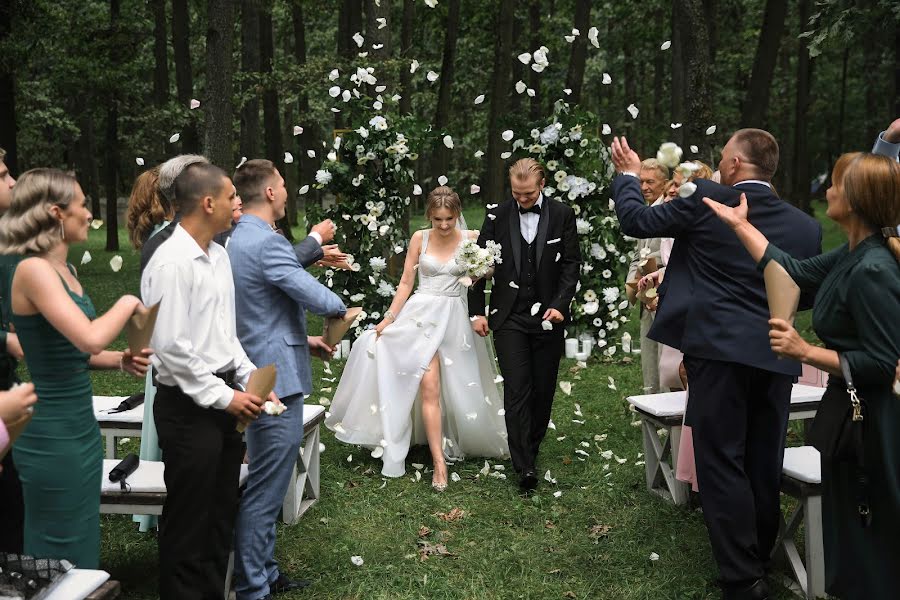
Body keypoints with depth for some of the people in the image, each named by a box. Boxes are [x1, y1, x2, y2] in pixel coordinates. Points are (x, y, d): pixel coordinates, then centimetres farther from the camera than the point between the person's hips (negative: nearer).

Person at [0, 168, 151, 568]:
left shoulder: (65, 269, 10)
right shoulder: (33, 269, -18)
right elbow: (90, 338, -29)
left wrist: (120, 361, 4)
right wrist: (128, 303, -11)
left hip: (81, 429, 9)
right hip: (52, 437, -9)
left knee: (81, 553, 18)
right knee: (62, 561, 4)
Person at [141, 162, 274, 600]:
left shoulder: (218, 255, 9)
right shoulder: (171, 263, -18)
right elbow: (170, 346, -21)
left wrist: (250, 381, 6)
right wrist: (223, 396, -16)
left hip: (222, 399, 8)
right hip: (189, 405, -8)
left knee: (221, 512, 18)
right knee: (189, 519, 5)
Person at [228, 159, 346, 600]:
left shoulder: (238, 239, 14)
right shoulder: (265, 241, -19)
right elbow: (318, 298, -20)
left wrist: (300, 340, 19)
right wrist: (340, 308, 2)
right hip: (277, 379, -11)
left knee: (265, 487, 19)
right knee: (265, 491, -3)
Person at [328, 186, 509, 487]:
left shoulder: (471, 239, 0)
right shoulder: (420, 238, 0)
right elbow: (406, 282, 4)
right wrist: (389, 318, -2)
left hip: (454, 317, 2)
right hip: (421, 314, -1)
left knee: (459, 388, 8)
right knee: (429, 387, -12)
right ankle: (439, 461, -11)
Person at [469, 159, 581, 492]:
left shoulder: (562, 215, 2)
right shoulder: (497, 216, 2)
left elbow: (571, 264, 2)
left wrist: (560, 304, -10)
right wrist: (477, 311, 0)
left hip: (548, 315, 1)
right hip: (509, 317, -1)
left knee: (543, 390, 8)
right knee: (517, 390, -7)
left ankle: (531, 448, 26)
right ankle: (525, 465, -7)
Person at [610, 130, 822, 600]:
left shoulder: (706, 201, -7)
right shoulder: (805, 226, 6)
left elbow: (637, 220, 3)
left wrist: (627, 175, 21)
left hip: (719, 349, -5)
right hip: (776, 356, 5)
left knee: (722, 463, 0)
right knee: (764, 464, 15)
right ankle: (758, 560, 29)